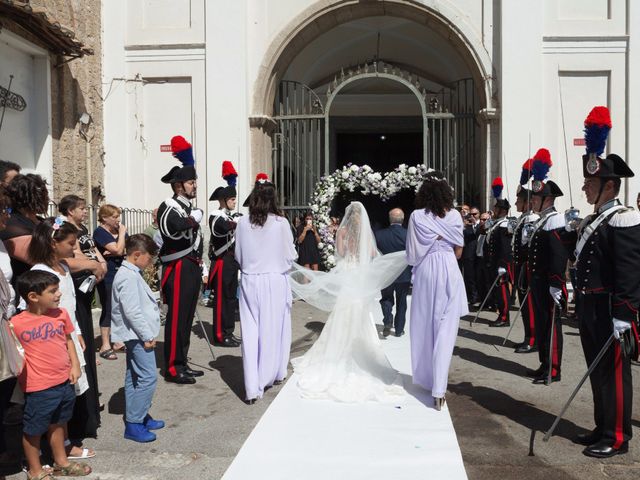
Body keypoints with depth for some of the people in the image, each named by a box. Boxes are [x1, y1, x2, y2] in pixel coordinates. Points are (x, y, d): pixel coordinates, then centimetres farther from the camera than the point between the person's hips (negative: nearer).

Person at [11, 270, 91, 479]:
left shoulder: (61, 314, 0)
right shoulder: (16, 324, -16)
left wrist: (75, 365, 4)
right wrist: (22, 378, -11)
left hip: (64, 382, 5)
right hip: (38, 388, -5)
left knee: (57, 423, 23)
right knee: (33, 430, 11)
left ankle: (61, 461, 41)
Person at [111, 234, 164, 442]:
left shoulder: (131, 274, 13)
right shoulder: (129, 277, -19)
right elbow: (132, 311, -23)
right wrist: (147, 336, -18)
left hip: (136, 336, 11)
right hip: (138, 335, -11)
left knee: (134, 378, 16)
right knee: (147, 378, -8)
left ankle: (139, 417, 28)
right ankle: (133, 424, -1)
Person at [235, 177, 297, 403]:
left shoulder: (243, 223, -4)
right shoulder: (281, 223, -10)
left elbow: (238, 256, 4)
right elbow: (291, 256, -3)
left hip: (249, 282, 2)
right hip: (275, 281, -1)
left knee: (251, 332, 4)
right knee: (274, 329, 14)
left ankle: (252, 387, 3)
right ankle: (273, 374, 31)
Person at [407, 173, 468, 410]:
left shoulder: (417, 216, -5)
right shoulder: (454, 215, -1)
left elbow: (412, 254, -4)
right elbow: (458, 251, 5)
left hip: (425, 272, 0)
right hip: (449, 272, 0)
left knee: (423, 326, 15)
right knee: (445, 330, -1)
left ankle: (424, 377, 29)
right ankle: (438, 388, -7)